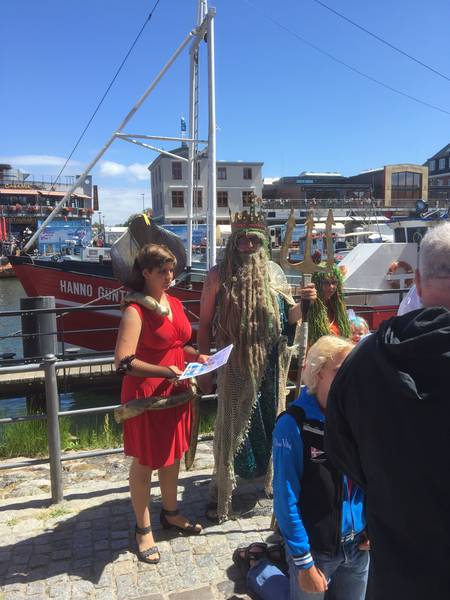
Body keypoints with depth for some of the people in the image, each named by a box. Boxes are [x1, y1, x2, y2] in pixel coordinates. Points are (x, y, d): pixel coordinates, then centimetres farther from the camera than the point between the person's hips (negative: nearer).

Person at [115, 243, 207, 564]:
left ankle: (170, 513, 41)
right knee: (144, 463, 8)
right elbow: (124, 362, -23)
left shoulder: (175, 303, 7)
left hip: (175, 392, 7)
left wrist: (197, 356, 3)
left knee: (173, 455, 20)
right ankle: (144, 530, 26)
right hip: (146, 395, -7)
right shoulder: (135, 310, -17)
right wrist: (166, 372, -27)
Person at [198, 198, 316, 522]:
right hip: (236, 366, -3)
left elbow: (289, 316, 9)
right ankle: (222, 492, 24)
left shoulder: (274, 272, 3)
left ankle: (276, 479, 39)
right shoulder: (219, 275, -6)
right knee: (231, 426, 6)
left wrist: (304, 303, -13)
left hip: (271, 365, 3)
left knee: (273, 422, 16)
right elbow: (205, 324, -2)